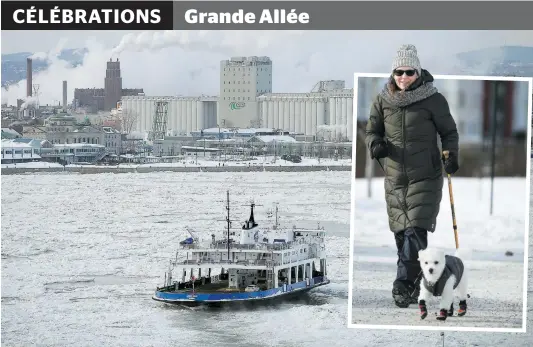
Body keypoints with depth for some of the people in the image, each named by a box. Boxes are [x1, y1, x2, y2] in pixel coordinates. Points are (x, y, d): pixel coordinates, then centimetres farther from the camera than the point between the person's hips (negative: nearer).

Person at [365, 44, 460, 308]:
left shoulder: (433, 100, -6)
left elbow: (449, 131, 3)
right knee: (401, 233, 7)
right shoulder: (382, 101, 2)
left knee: (415, 231, -15)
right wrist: (375, 144, -11)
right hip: (395, 178, 3)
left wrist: (451, 155, -13)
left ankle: (404, 284, -15)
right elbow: (372, 130, 11)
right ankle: (412, 284, 21)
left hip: (426, 177, -3)